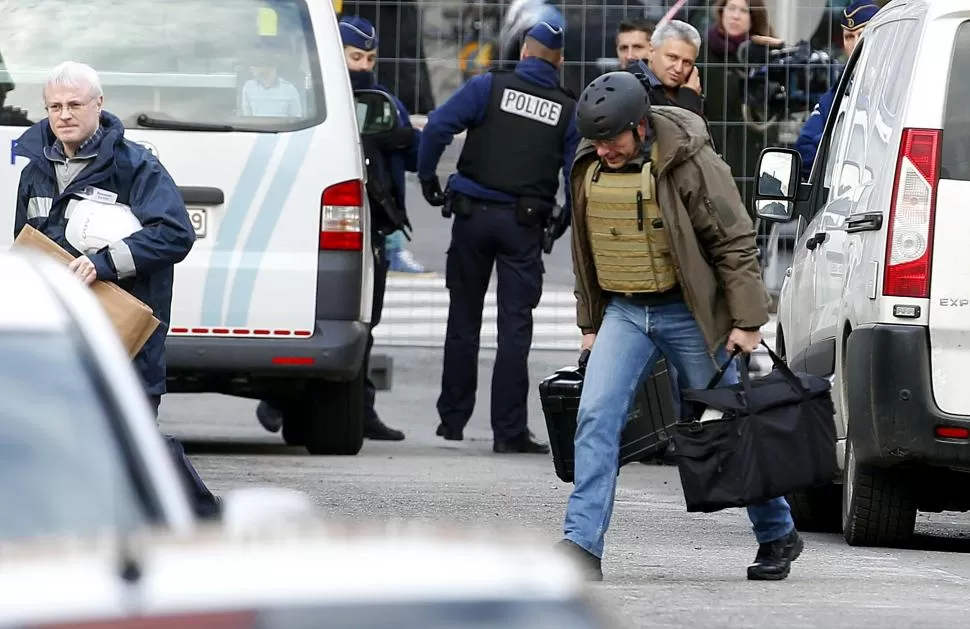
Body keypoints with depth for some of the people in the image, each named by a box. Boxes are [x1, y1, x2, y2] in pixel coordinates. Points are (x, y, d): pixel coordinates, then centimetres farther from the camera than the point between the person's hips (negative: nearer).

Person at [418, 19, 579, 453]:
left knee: (463, 320, 12)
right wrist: (564, 222, 14)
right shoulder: (569, 112, 3)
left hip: (473, 215, 0)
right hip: (524, 223, 0)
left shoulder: (489, 87, -1)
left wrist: (427, 177, 0)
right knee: (514, 327, 0)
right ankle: (509, 430, -6)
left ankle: (452, 420, 18)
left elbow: (438, 126, -12)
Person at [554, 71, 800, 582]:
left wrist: (746, 322, -14)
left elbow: (735, 243, -12)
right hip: (623, 312, 5)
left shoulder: (689, 164, -16)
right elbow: (586, 250, 16)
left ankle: (778, 535, 24)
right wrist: (589, 323, 19)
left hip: (688, 313, -5)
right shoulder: (589, 167, 3)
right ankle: (582, 544, -17)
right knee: (596, 415, -13)